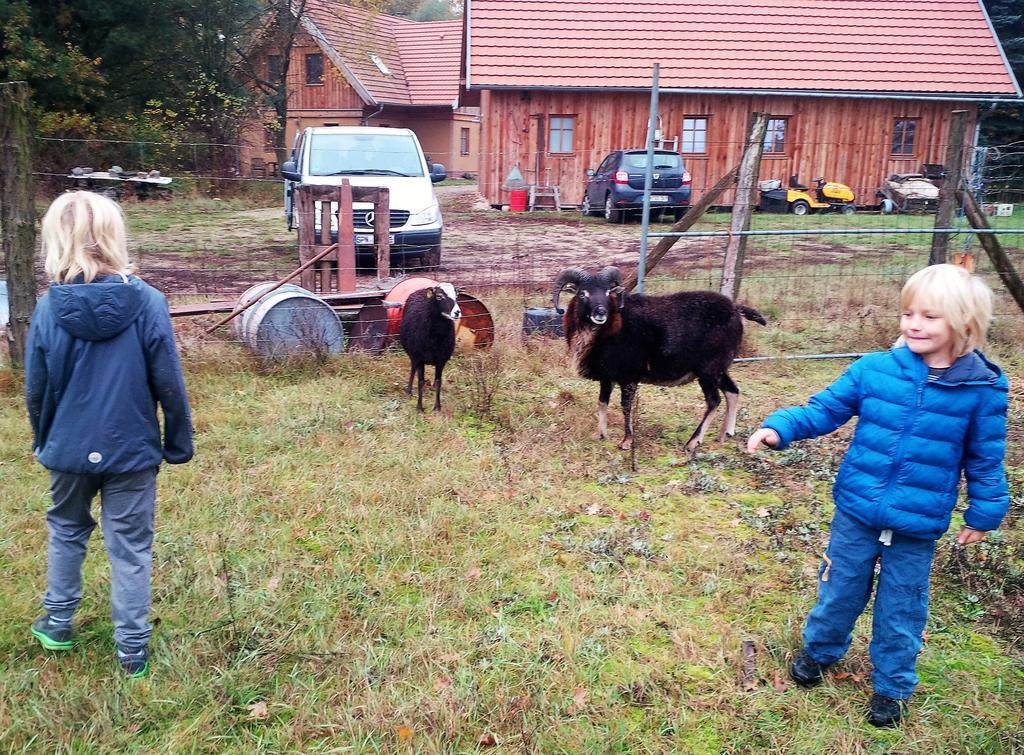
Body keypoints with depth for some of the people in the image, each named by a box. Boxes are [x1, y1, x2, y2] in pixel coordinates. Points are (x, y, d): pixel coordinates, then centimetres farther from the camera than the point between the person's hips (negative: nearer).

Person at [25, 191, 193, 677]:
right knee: (130, 548, 9)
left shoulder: (49, 309, -10)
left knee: (66, 532, 25)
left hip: (69, 450, 2)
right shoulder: (147, 303, -15)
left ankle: (57, 625, 38)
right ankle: (132, 649, 17)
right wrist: (179, 443, 3)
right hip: (132, 450, -2)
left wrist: (43, 439, 18)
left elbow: (35, 389, 0)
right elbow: (169, 384, -10)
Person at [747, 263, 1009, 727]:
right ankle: (819, 651, 45)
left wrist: (984, 512, 6)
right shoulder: (875, 369, -10)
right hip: (857, 511, 1)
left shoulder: (983, 390, -11)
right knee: (840, 589, 19)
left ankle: (892, 685, 37)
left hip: (918, 526, -1)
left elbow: (985, 460, 0)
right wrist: (780, 427, -17)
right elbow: (825, 409, -3)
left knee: (901, 609, 15)